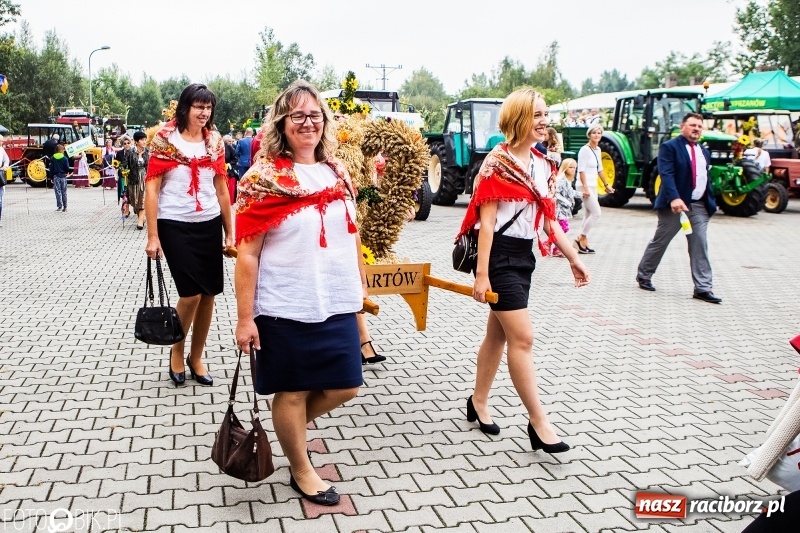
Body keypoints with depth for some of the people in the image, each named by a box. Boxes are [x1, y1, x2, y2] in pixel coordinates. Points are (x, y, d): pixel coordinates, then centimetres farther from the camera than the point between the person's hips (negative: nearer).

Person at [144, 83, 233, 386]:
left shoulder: (215, 140, 7)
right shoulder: (165, 138, -5)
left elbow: (221, 188, 11)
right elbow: (151, 187, -7)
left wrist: (229, 232, 11)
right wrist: (153, 236, -12)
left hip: (209, 224, 4)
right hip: (175, 225, -4)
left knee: (209, 294, 6)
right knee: (191, 293, -9)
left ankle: (196, 357, 25)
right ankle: (177, 351, 18)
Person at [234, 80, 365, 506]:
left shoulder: (337, 172, 7)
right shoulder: (263, 178, -10)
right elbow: (247, 255, -12)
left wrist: (361, 284, 16)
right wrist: (245, 317, -13)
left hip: (338, 304, 6)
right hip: (286, 308, -6)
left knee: (345, 387, 12)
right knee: (292, 391, 10)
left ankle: (292, 429, 41)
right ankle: (302, 471, 33)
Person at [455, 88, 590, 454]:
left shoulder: (542, 164, 11)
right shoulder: (498, 162, -12)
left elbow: (548, 219, 15)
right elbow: (486, 221, -16)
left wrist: (573, 258, 12)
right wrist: (482, 274, -19)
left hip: (524, 255, 8)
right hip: (500, 255, -8)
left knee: (498, 334, 15)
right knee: (522, 337, -7)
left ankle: (478, 402, 30)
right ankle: (538, 422, 2)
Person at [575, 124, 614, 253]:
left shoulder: (598, 150, 12)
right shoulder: (585, 149, -13)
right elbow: (581, 170, -17)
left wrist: (606, 184, 21)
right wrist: (585, 187, -22)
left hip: (593, 186, 9)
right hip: (585, 186, -9)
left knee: (589, 215, 9)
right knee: (596, 213, -11)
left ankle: (584, 243, 13)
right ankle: (581, 238, -1)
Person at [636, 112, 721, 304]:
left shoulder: (704, 152, 18)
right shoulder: (669, 147, -6)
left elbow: (706, 178, 22)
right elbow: (666, 175, -18)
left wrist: (711, 202, 16)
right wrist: (674, 198, -31)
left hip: (699, 206, 6)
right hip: (675, 204, -6)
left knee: (700, 247, 0)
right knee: (659, 242, 5)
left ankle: (703, 288, 1)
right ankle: (643, 276, 22)